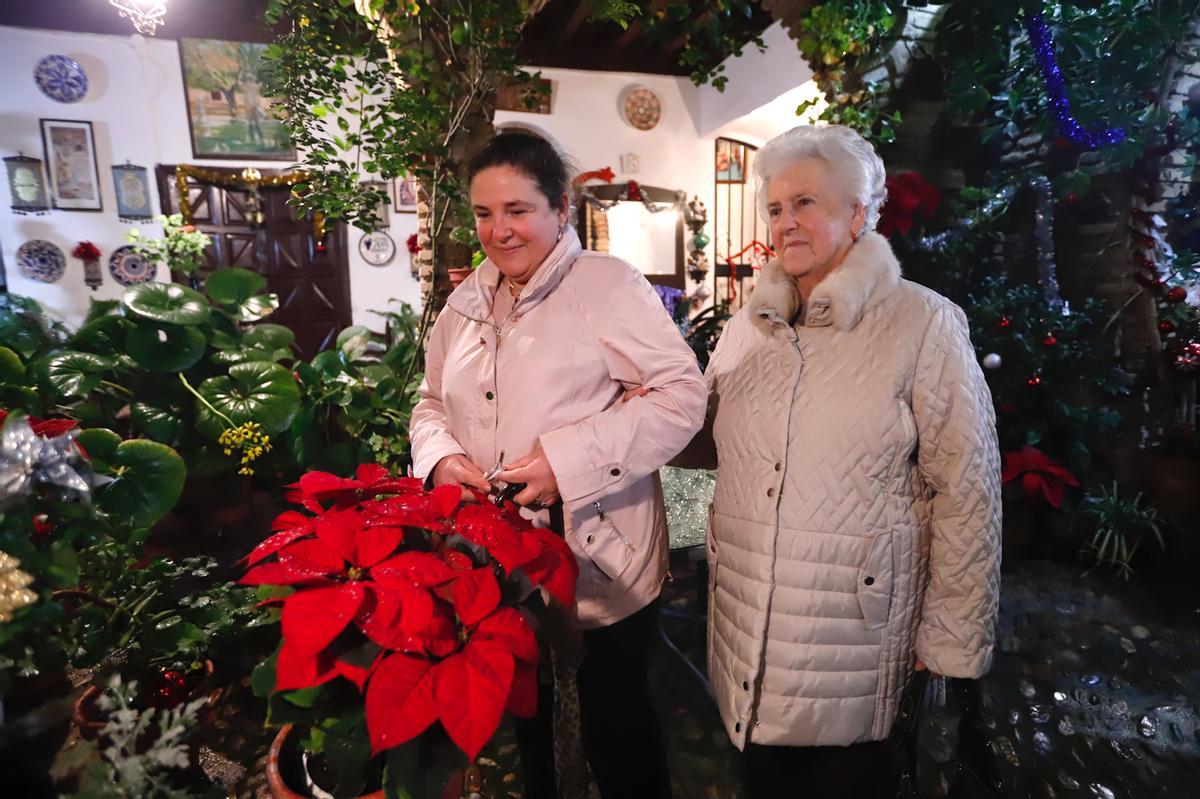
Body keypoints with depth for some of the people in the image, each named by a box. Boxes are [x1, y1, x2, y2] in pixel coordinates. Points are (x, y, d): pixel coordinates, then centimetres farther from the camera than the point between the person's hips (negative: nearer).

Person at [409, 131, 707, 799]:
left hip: (600, 568, -5)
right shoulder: (468, 300, 9)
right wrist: (440, 458, -6)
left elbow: (684, 392, -16)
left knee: (618, 732, 16)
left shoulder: (607, 283, -11)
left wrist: (572, 457, -24)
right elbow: (433, 402, 16)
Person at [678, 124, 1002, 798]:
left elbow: (966, 495, -10)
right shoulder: (750, 325, 5)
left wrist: (952, 644, -7)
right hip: (746, 619, 5)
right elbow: (716, 444, 13)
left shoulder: (923, 324, -10)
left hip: (854, 624, -4)